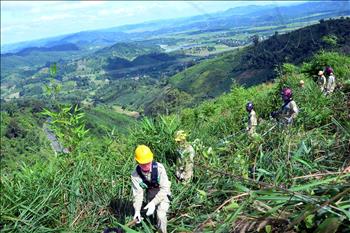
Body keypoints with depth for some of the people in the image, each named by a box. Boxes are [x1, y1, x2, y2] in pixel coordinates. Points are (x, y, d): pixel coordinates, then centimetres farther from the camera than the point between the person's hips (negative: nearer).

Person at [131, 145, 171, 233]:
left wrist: (153, 202, -41)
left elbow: (164, 189, -31)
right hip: (150, 194, 4)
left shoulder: (159, 168, -33)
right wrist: (137, 210, -33)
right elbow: (138, 193, -21)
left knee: (161, 215, -20)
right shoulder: (135, 175, -24)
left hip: (163, 194, -3)